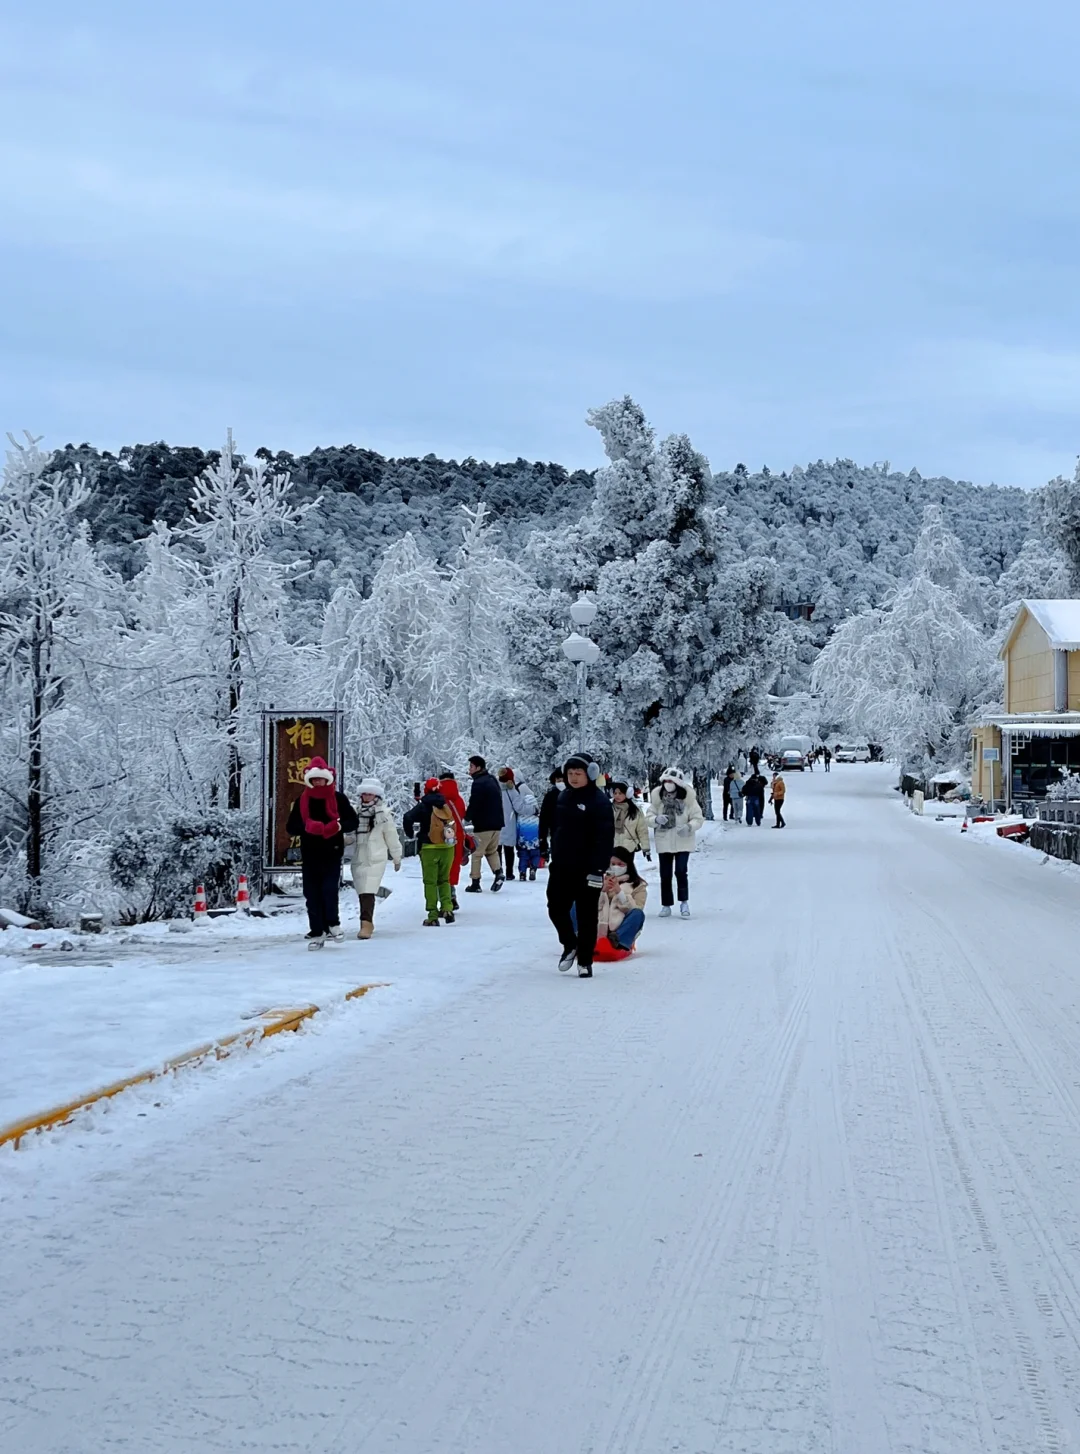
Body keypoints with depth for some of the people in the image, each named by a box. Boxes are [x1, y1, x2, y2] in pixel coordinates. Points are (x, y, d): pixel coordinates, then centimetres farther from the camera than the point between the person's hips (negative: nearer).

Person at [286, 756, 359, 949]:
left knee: (329, 889, -13)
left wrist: (338, 826, -18)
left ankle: (332, 923, 9)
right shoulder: (302, 801, 6)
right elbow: (290, 828, 4)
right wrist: (307, 826, -17)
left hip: (332, 853, -2)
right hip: (310, 854, 2)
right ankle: (316, 933, 7)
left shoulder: (339, 799, 2)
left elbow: (353, 822, 3)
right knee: (312, 894, 2)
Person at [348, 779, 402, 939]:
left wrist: (397, 858, 10)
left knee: (368, 891, -17)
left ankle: (366, 923, -22)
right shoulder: (357, 812, 10)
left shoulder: (383, 813, -3)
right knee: (362, 892, 10)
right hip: (358, 858, 5)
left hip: (376, 858, -5)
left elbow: (391, 836, 4)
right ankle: (368, 922, 23)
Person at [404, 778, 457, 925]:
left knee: (430, 882, 4)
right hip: (448, 847, 4)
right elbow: (454, 824, 9)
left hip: (430, 848, -4)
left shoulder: (424, 806, -8)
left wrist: (411, 833, -4)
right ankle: (447, 908, 0)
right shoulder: (447, 805, 5)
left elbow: (408, 817, -19)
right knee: (444, 879, 17)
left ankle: (433, 916, 1)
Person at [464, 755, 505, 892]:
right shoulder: (493, 780, 14)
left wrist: (467, 817, -6)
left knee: (477, 853, 1)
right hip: (496, 823, 8)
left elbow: (474, 804, -19)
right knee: (492, 851, 19)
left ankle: (475, 883, 2)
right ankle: (498, 873, -3)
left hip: (483, 824, -8)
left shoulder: (479, 783, -15)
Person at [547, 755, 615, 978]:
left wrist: (598, 868, -22)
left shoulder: (599, 801, -12)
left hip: (586, 868, -6)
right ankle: (569, 944, 30)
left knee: (586, 915, 2)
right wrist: (554, 856, 16)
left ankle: (585, 961, 11)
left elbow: (605, 837, -17)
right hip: (562, 866, 6)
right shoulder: (563, 797, 9)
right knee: (556, 908, 7)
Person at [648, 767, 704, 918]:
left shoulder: (688, 797, -9)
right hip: (664, 842, 2)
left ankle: (684, 902, 8)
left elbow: (698, 818, -7)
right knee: (665, 874, 5)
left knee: (681, 871, -10)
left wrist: (689, 827, -26)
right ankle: (666, 905, 16)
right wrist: (656, 819, -23)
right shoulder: (657, 797, -4)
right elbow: (649, 817, 0)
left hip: (683, 842, -2)